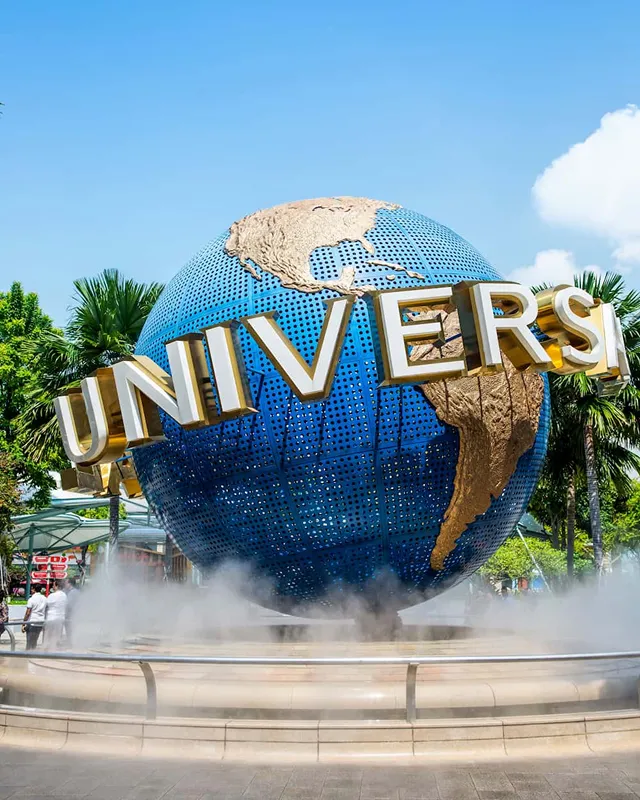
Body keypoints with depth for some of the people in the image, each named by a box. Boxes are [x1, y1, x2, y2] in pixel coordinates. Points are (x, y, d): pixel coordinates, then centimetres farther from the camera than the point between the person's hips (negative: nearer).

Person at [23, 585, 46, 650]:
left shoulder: (31, 599, -9)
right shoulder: (45, 599, 9)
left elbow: (28, 613, -11)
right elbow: (46, 612, 13)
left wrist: (23, 624, -6)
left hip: (32, 623, -6)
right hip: (41, 623, 6)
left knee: (30, 642, 0)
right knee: (35, 642, 15)